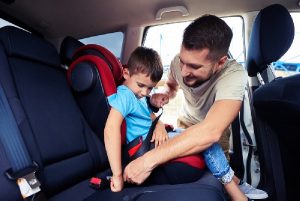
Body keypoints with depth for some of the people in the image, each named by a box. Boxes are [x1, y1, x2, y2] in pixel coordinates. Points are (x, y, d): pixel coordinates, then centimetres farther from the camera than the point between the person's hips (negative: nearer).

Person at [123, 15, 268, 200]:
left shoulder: (234, 75, -36)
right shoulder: (179, 62, -21)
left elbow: (211, 131, -51)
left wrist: (149, 160, -52)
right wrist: (164, 95, -22)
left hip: (219, 130, -2)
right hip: (186, 125, 3)